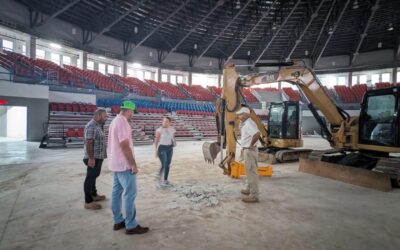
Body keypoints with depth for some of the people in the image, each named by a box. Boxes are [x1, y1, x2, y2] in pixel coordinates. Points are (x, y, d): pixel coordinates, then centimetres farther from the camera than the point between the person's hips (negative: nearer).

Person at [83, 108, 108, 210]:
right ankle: (88, 202, 7)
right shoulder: (91, 126, -19)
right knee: (90, 178, -2)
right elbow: (88, 143, -24)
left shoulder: (98, 125, 12)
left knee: (93, 177, 21)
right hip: (93, 158, -10)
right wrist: (91, 158, -25)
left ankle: (94, 195, 35)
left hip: (98, 157, 10)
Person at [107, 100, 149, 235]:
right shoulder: (122, 123, -20)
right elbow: (125, 146, -24)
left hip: (116, 164, 10)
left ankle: (118, 221, 25)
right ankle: (131, 226, 5)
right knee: (130, 194, -3)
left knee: (117, 192, 14)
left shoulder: (115, 121, 12)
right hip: (124, 165, -10)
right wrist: (133, 165, -20)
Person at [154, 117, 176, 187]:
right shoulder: (159, 130, -11)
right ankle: (159, 174, 20)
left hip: (170, 148, 5)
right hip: (162, 148, -5)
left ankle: (165, 179, 22)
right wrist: (156, 149, -9)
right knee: (164, 164, -9)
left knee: (168, 164, 8)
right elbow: (156, 140, -8)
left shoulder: (172, 130, 2)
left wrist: (174, 142, -8)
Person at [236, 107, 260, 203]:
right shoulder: (246, 123, 12)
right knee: (249, 171, 21)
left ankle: (254, 195, 2)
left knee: (252, 172, -5)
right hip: (247, 150, 11)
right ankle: (249, 189, 36)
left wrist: (251, 145, -24)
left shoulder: (249, 124, -19)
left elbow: (257, 134, -35)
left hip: (249, 151, -11)